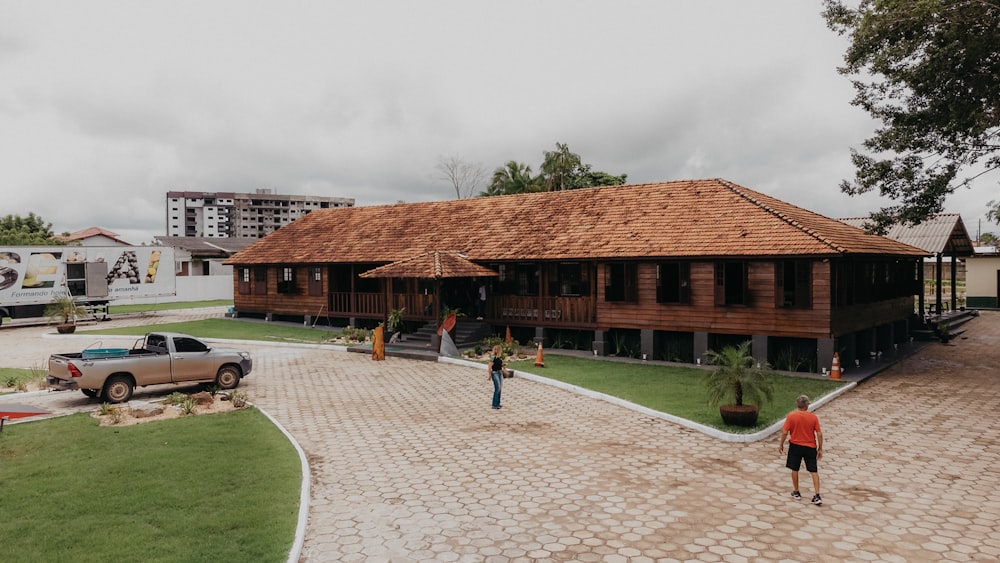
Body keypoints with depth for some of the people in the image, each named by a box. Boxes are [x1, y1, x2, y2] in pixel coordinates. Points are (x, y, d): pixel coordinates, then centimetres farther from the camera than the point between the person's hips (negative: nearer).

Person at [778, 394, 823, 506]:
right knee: (814, 471, 7)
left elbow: (785, 432, -10)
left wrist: (781, 444, 4)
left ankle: (796, 492, 25)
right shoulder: (813, 417, -8)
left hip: (795, 445, -1)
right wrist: (820, 448, 4)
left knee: (795, 469, 15)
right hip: (810, 447, 1)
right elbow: (819, 434, -6)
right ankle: (817, 496, 1)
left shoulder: (791, 416, -11)